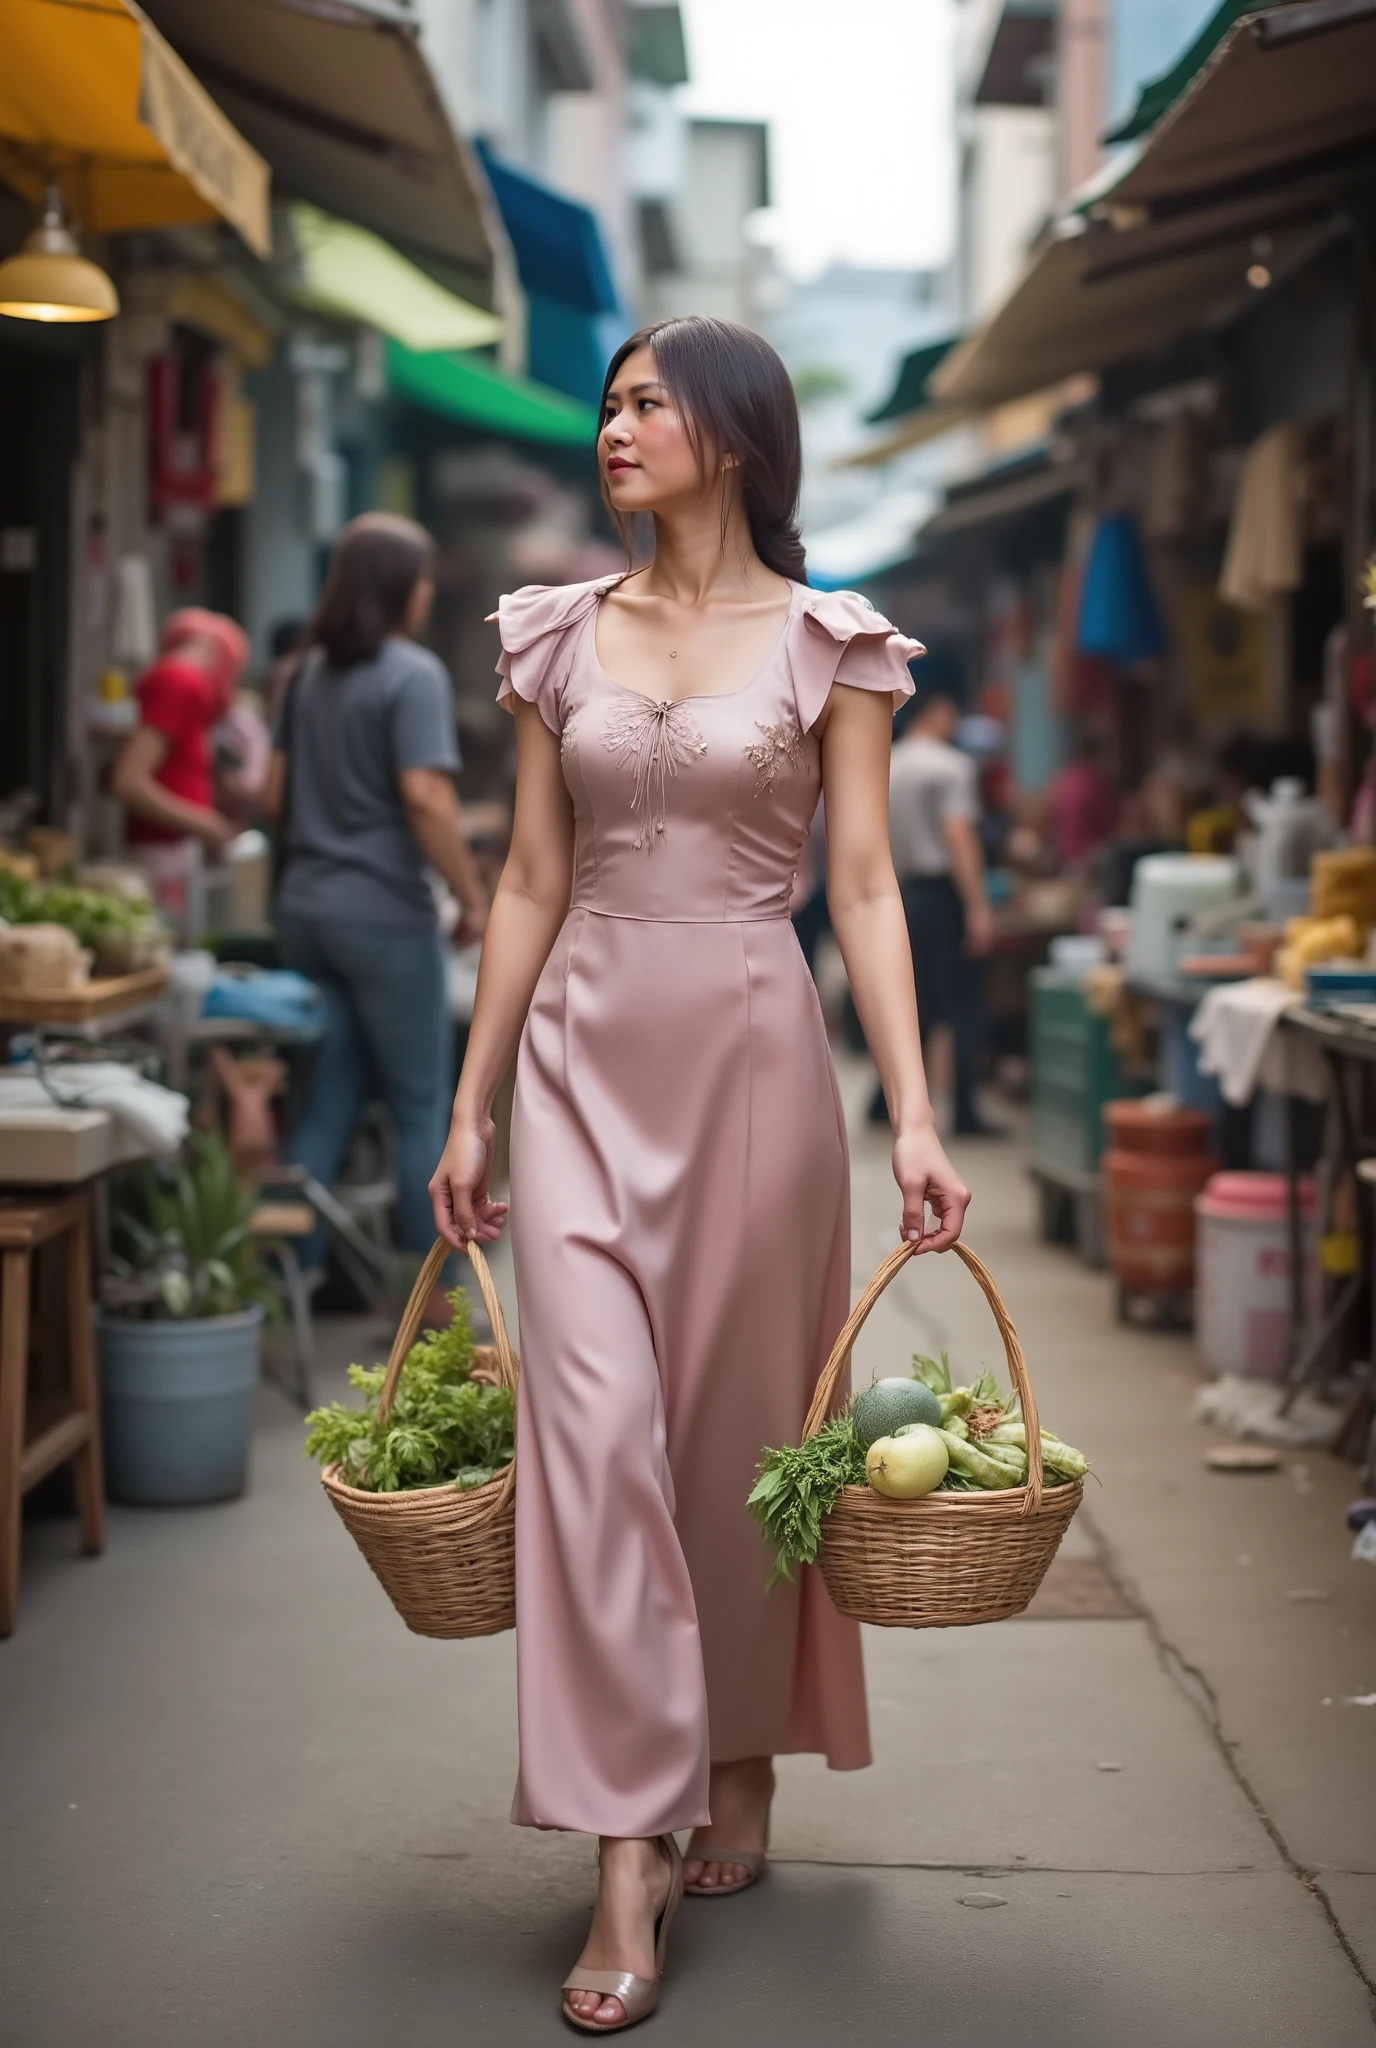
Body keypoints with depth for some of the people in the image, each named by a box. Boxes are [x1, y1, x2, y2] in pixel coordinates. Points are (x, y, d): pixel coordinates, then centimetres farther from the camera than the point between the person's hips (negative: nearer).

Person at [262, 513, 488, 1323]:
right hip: (384, 912, -7)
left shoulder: (311, 673, 11)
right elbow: (425, 798, -20)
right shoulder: (413, 674, -12)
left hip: (306, 906, 7)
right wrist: (473, 897, -12)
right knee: (422, 1106, 3)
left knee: (327, 1103, 13)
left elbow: (276, 793, 15)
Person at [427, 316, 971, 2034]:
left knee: (741, 1422, 7)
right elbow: (531, 881, 10)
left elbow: (864, 885, -3)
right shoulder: (561, 637, 9)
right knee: (594, 1422, -8)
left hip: (753, 1046, -2)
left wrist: (914, 1111, -11)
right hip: (586, 1048, 2)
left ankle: (741, 1775, 28)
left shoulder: (827, 643, 2)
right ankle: (629, 1865, -5)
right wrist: (469, 1106, 7)